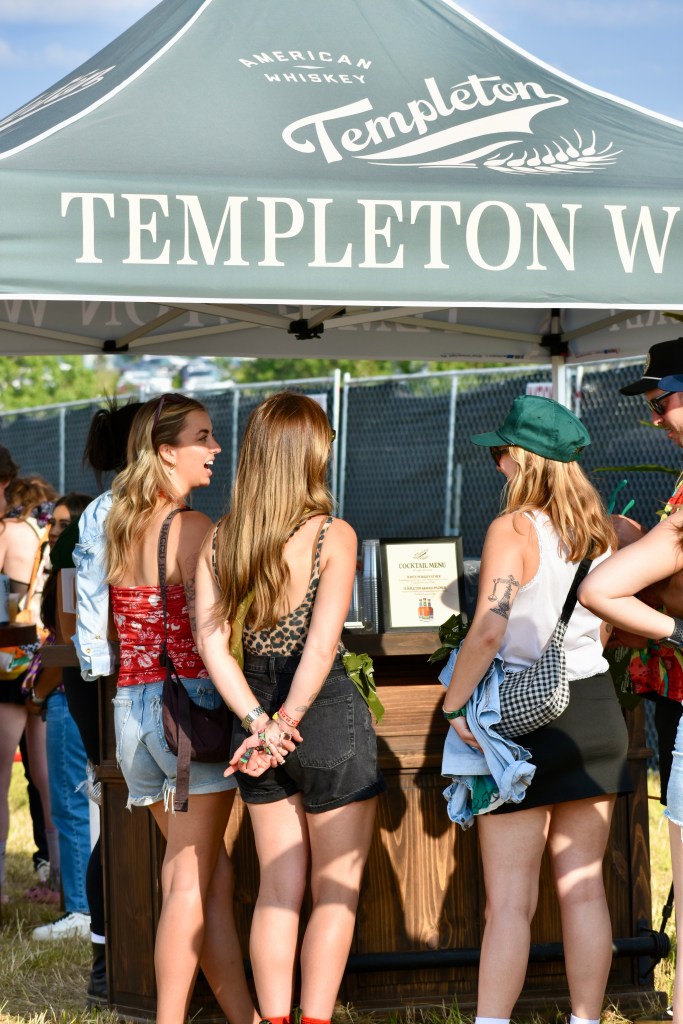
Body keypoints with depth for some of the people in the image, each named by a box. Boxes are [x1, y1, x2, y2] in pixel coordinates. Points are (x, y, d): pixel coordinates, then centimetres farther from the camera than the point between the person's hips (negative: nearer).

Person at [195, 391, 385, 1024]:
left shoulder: (218, 541, 2)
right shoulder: (333, 535, -11)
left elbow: (211, 644, -7)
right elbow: (322, 645, -21)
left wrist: (259, 723, -10)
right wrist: (287, 722, -14)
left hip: (260, 728, 4)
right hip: (331, 717, -4)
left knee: (277, 887, 14)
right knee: (336, 889, 8)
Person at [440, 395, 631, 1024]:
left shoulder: (514, 529, -13)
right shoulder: (602, 531, 6)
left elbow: (489, 628, -24)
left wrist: (455, 705, -16)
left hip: (524, 715, -6)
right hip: (598, 711, 6)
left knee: (510, 901, -2)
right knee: (583, 889, 11)